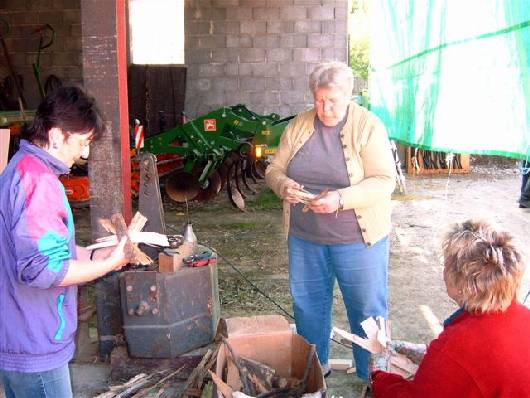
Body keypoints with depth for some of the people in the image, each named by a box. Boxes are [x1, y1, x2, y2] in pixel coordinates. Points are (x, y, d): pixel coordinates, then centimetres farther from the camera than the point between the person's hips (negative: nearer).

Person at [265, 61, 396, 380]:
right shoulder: (299, 126, 3)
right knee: (308, 304, 17)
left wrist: (341, 199, -30)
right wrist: (283, 184, -17)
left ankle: (371, 377, 28)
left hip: (358, 238, -4)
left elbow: (384, 181, -17)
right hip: (305, 237, 5)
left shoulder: (368, 126, -10)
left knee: (367, 309, 8)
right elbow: (274, 169, 7)